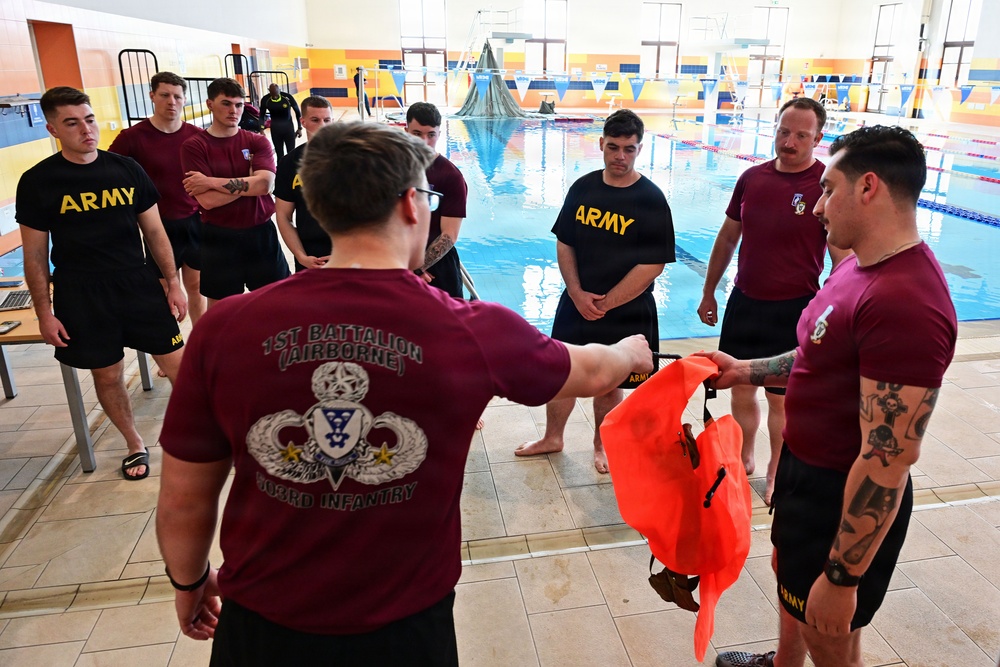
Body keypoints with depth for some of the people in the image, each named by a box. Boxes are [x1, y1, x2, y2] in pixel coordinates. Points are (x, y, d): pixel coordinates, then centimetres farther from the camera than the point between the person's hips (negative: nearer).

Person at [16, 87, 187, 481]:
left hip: (139, 285, 1)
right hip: (80, 298, -1)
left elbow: (154, 231, 7)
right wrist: (44, 313, -2)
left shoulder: (126, 169, 1)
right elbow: (35, 256, 0)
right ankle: (135, 446, 31)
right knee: (107, 375, 10)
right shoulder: (37, 182, -4)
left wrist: (173, 283, 5)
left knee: (177, 363, 0)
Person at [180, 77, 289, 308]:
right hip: (219, 239, -1)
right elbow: (207, 201, -16)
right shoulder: (193, 147, -5)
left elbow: (265, 184, -17)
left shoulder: (258, 142, 1)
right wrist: (250, 181, -14)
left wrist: (211, 181, -17)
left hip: (261, 234, 2)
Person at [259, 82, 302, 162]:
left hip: (288, 127, -2)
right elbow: (262, 115, 3)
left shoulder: (287, 97, -15)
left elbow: (297, 111, -3)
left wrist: (299, 128, 0)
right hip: (275, 128, 2)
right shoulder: (265, 99, -10)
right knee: (279, 153, 7)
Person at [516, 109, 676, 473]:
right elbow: (564, 244, 3)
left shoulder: (651, 200, -13)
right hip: (576, 304, 4)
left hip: (624, 313, -3)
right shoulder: (583, 188, -1)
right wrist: (578, 294, -9)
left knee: (608, 383, 11)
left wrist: (604, 304, -15)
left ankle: (601, 444, 36)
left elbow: (652, 265, -16)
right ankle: (552, 438, 36)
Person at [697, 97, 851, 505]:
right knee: (741, 388, 14)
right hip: (744, 302, 4)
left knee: (780, 396, 8)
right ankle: (743, 459, 34)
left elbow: (843, 259, -11)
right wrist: (709, 293, 14)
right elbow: (727, 238, 12)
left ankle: (776, 471, 29)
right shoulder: (752, 178, 2)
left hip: (792, 310, -4)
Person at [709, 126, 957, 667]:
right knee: (788, 570, 31)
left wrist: (842, 578, -25)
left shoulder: (905, 304, -32)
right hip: (806, 467, 10)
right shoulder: (861, 266, 1)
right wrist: (747, 371, 7)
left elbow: (889, 460, -31)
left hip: (846, 501, -10)